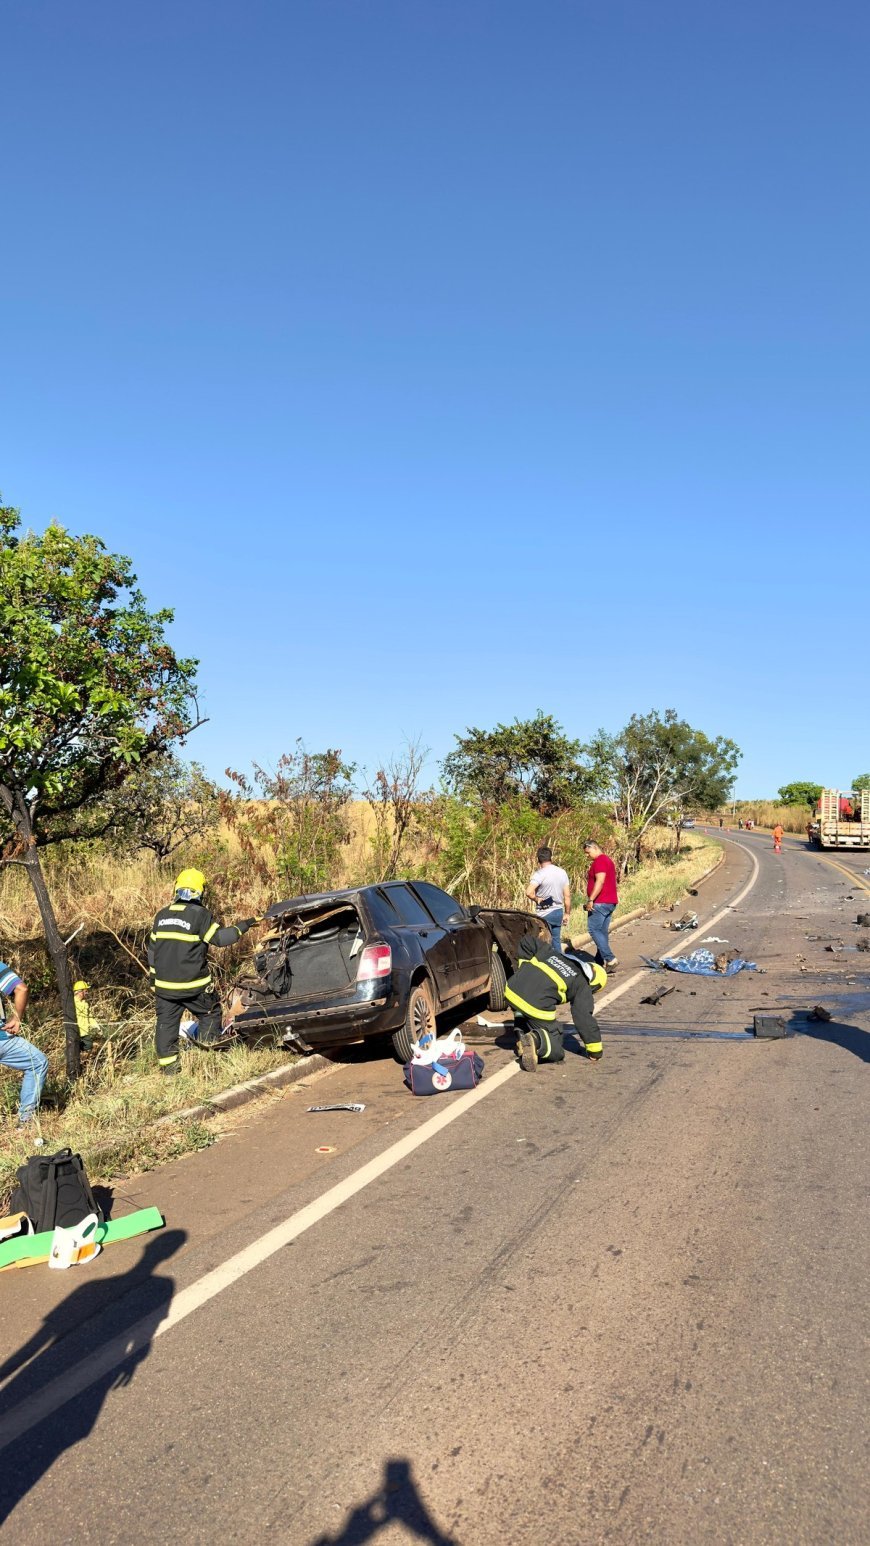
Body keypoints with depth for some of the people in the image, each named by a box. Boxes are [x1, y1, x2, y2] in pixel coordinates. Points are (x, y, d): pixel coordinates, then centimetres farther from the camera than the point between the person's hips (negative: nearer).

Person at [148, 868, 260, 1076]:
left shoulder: (162, 915, 7)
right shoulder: (200, 914, -12)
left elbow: (152, 948, 13)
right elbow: (220, 937, -11)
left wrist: (153, 977, 22)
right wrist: (242, 926, 3)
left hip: (164, 984, 5)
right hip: (192, 985, -5)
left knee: (166, 1022, 11)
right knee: (210, 1012, 16)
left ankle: (168, 1065, 13)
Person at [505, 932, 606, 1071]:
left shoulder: (552, 952, 26)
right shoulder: (582, 986, 12)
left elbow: (527, 940, 26)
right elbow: (584, 1018, 9)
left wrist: (524, 964, 29)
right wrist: (595, 1051, 18)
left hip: (511, 991, 5)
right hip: (538, 1006, -5)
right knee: (556, 1051, 12)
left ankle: (522, 1032, 15)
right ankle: (536, 1040, -20)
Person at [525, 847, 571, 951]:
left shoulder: (540, 874, -15)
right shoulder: (562, 873, 4)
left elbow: (528, 892, -29)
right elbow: (567, 896, 7)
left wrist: (537, 899, -10)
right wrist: (567, 913, 15)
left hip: (545, 913, -6)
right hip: (559, 911, 6)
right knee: (556, 940, 15)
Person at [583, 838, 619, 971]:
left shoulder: (600, 861, -12)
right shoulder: (607, 860, 20)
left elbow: (600, 881, -22)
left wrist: (590, 900, -23)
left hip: (601, 902, -10)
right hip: (610, 902, 10)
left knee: (594, 930, -10)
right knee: (602, 932, 10)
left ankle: (610, 959, -16)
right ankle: (600, 961, 11)